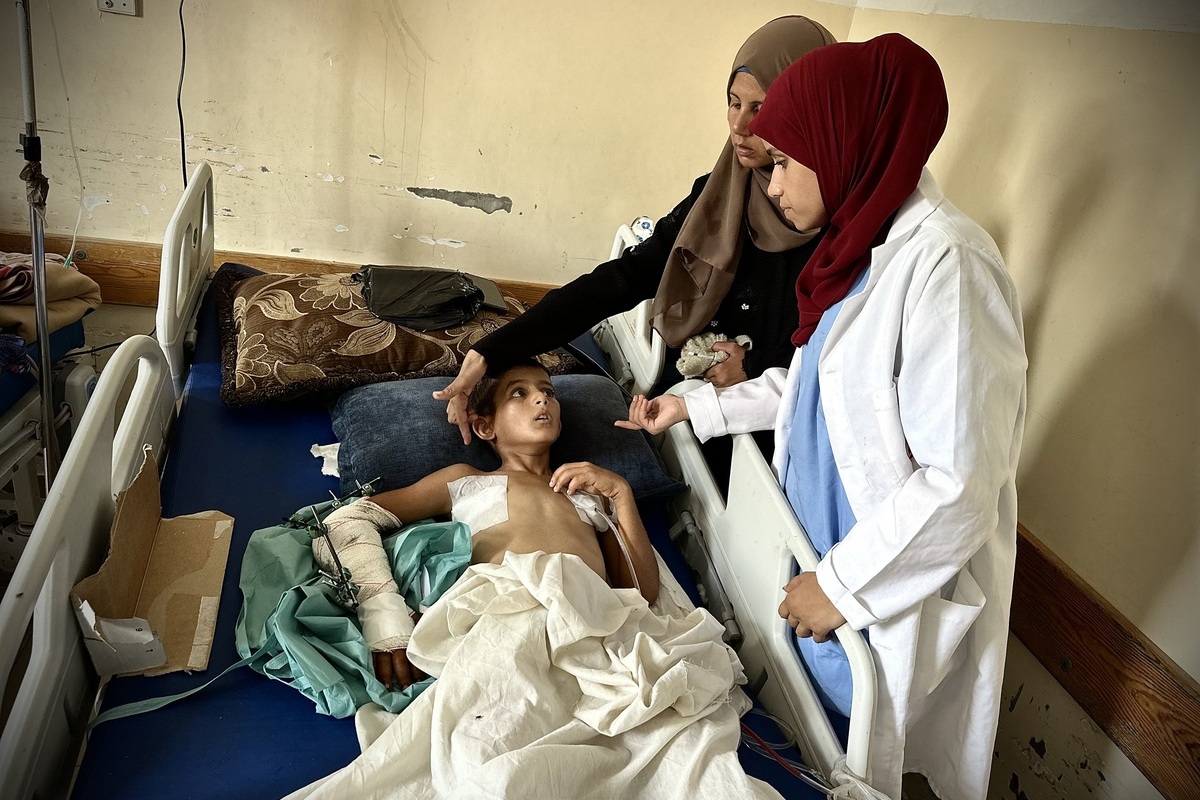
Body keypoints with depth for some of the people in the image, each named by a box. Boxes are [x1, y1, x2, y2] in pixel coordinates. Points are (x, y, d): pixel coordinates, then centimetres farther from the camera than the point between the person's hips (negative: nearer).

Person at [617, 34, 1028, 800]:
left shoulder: (945, 263, -27)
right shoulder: (864, 244, 2)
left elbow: (962, 482, -27)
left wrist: (843, 584, -19)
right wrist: (695, 406, 13)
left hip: (897, 579, -8)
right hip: (830, 549, 8)